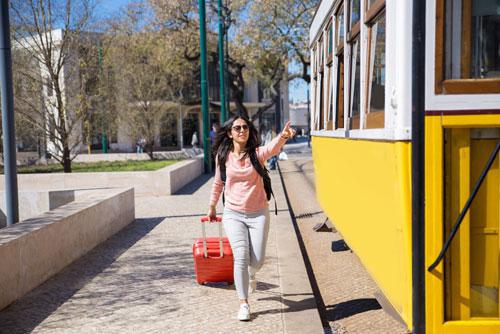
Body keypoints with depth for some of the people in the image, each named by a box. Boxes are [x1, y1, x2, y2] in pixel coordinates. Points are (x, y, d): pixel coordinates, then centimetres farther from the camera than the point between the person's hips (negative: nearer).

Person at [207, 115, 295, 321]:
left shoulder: (257, 153, -8)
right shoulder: (223, 157, -2)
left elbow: (273, 148, -32)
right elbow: (218, 183, 14)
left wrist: (283, 136, -54)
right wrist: (212, 206, 24)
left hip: (258, 214, 0)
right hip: (233, 214, 0)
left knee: (257, 261, -1)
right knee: (241, 256, -16)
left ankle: (250, 274, 38)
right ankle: (243, 304, -3)